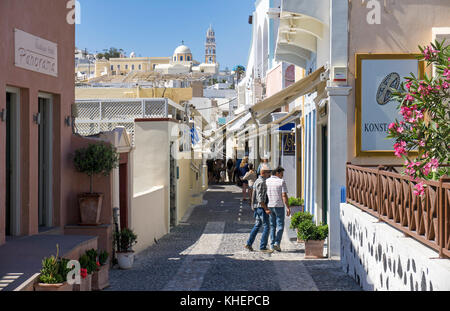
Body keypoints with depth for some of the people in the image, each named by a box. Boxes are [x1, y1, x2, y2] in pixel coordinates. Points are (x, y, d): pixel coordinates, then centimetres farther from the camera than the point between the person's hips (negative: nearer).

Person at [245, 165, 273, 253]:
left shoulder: (257, 181, 15)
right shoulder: (261, 182, -17)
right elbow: (260, 198, -22)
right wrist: (266, 209, -22)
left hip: (257, 207, 10)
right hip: (261, 207, -10)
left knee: (257, 225, 17)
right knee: (266, 227, -6)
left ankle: (249, 244, 18)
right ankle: (263, 247, -5)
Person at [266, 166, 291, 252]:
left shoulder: (267, 181, 5)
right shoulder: (281, 181, -8)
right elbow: (284, 196, -14)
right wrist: (288, 208, -12)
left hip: (269, 206, 4)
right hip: (279, 206, -4)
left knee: (272, 226, 13)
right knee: (280, 225, 2)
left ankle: (272, 244, 11)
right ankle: (277, 243, -11)